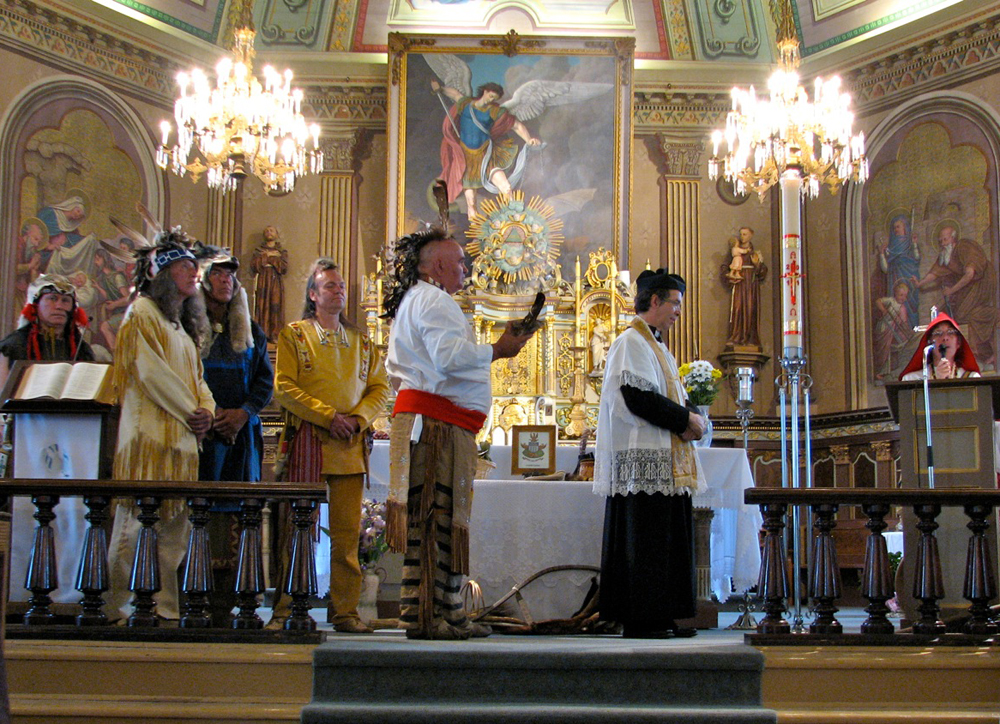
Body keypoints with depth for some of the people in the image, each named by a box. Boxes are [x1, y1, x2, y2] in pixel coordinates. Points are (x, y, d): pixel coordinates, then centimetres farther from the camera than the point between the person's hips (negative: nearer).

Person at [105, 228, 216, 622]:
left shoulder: (185, 323, 24)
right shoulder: (143, 313, -2)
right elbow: (150, 372, -12)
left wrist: (206, 409, 1)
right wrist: (191, 411, -9)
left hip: (182, 440, 9)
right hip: (148, 434, -8)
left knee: (175, 527, 5)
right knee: (135, 522, -10)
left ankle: (167, 610, 8)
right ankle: (119, 609, -7)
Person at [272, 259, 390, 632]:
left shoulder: (361, 341, 19)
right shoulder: (294, 335, 8)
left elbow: (379, 388, 14)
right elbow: (284, 387, -3)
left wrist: (357, 418, -5)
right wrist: (328, 416, -11)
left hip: (350, 446, 3)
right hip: (307, 442, -3)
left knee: (347, 532, 1)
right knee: (298, 528, -4)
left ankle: (345, 611, 5)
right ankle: (286, 609, 2)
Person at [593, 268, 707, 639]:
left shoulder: (654, 344, 22)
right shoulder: (631, 342, -8)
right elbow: (638, 398, -19)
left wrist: (687, 420, 2)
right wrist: (686, 419, -13)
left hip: (664, 460, 10)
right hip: (643, 459, -10)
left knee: (668, 538, 9)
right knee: (643, 539, -8)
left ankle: (661, 616, 13)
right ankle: (639, 619, -4)